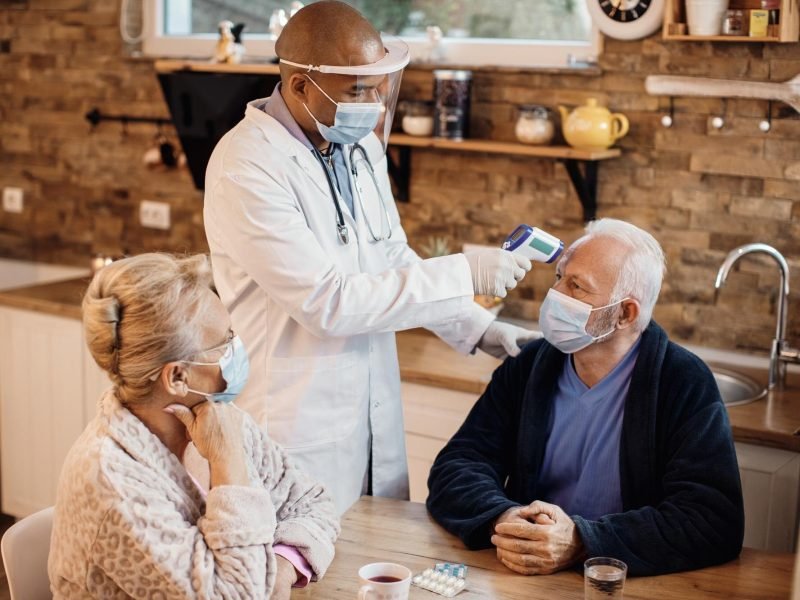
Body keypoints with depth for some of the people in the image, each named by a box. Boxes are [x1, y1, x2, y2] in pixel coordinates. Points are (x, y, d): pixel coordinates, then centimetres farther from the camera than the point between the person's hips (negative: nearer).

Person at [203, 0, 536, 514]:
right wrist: (464, 275, -22)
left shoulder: (361, 143, 4)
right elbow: (327, 302, -25)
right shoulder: (246, 167, -20)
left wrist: (478, 328, 4)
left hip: (375, 410, 7)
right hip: (299, 428, -7)